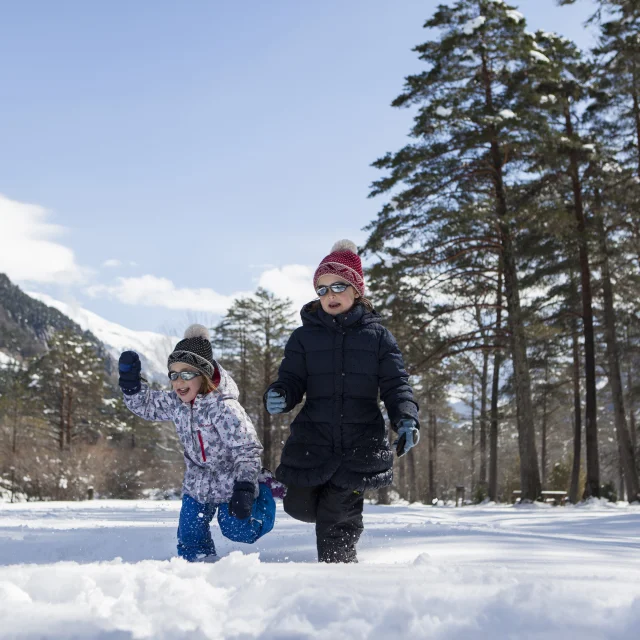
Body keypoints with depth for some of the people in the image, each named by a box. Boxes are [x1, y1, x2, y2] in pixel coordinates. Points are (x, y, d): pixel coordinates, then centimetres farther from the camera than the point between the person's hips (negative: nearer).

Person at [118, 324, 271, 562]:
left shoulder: (224, 407, -29)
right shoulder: (175, 403, -9)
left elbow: (246, 449, -28)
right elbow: (145, 405, 9)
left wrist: (245, 487, -35)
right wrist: (130, 380, -8)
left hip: (231, 481, -6)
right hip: (197, 483, 6)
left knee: (239, 530, 2)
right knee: (189, 538, 5)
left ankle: (261, 493, 28)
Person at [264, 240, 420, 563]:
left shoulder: (377, 335, 4)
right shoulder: (304, 336, 7)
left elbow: (395, 384, 1)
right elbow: (292, 378, 3)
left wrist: (406, 418, -16)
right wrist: (279, 395, -21)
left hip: (360, 445, -2)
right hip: (312, 440, 2)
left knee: (336, 519, -4)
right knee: (300, 507, 9)